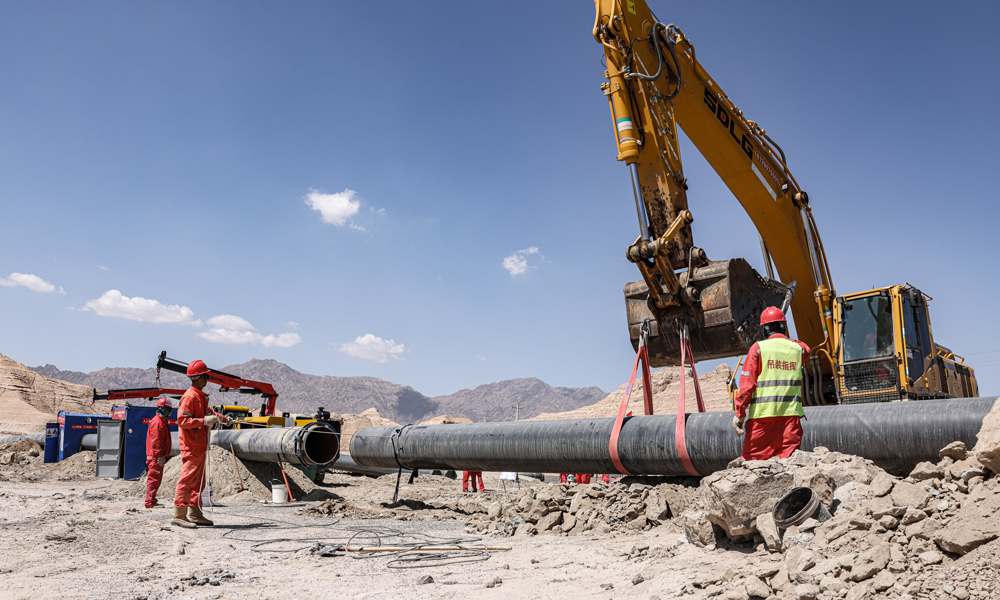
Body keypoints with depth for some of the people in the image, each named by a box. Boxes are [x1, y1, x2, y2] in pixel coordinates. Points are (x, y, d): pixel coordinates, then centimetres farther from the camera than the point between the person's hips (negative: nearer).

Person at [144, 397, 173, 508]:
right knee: (154, 479, -8)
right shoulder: (157, 421, -13)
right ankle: (150, 503, -6)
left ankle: (151, 501, 20)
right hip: (156, 457, -11)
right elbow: (156, 441, -20)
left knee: (156, 480, 14)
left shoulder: (162, 421, 20)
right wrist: (159, 456, -22)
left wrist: (164, 455, 24)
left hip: (159, 457, 11)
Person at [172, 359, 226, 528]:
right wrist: (204, 421, -24)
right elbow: (182, 420, -20)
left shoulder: (201, 396, 17)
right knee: (188, 479, -10)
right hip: (191, 446, -10)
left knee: (198, 480, 14)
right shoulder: (190, 396, -14)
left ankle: (195, 514, 21)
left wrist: (220, 418, 18)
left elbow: (206, 411, 32)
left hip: (199, 446, 10)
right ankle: (179, 515, -7)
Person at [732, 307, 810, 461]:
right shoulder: (798, 348, 9)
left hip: (763, 414, -3)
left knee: (752, 459, 2)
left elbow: (747, 383, -6)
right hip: (791, 413, 3)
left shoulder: (758, 348, -2)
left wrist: (739, 413, -3)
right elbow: (807, 350, 37)